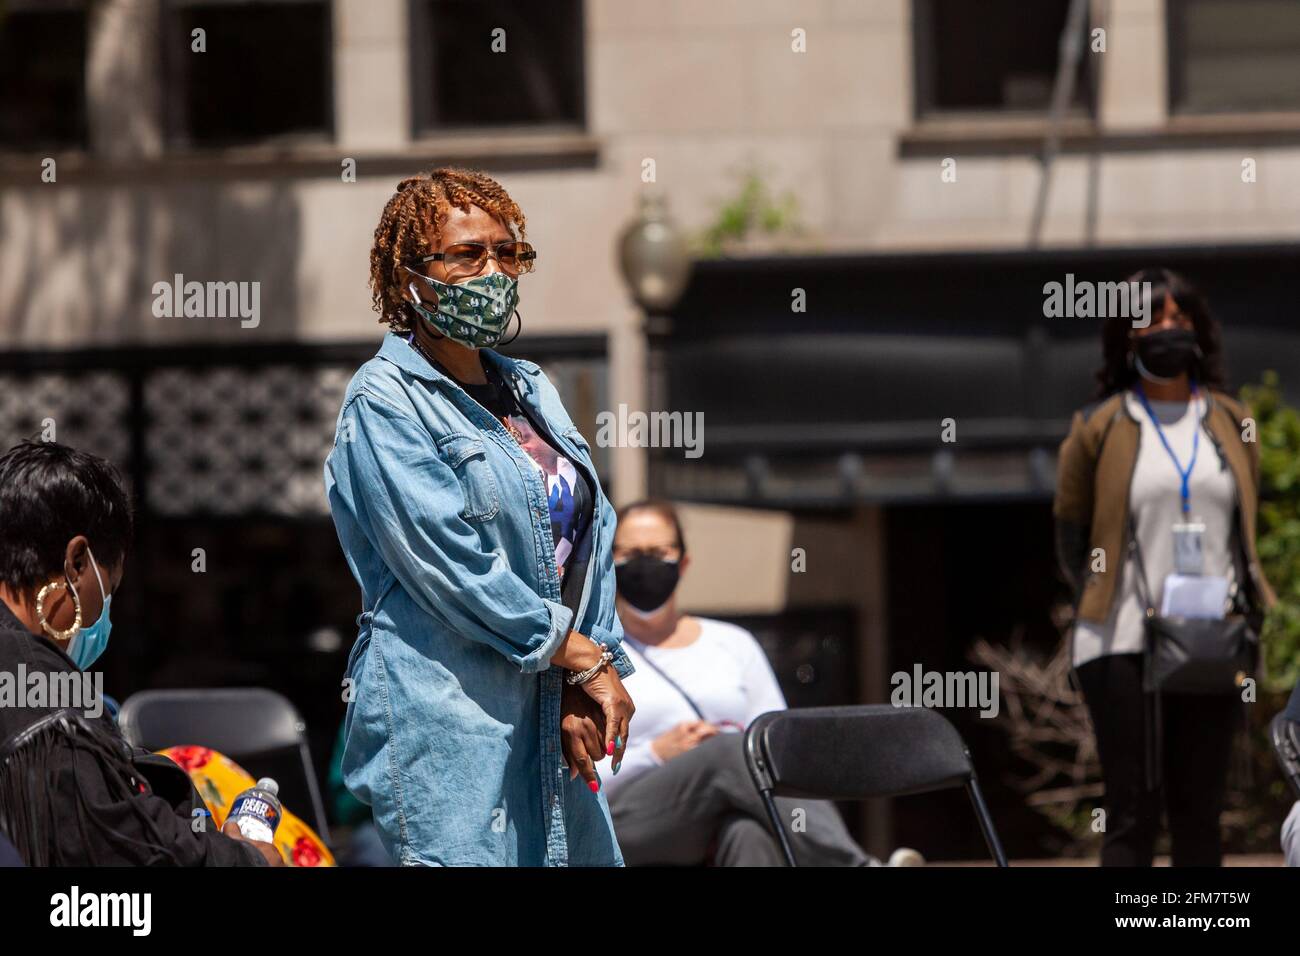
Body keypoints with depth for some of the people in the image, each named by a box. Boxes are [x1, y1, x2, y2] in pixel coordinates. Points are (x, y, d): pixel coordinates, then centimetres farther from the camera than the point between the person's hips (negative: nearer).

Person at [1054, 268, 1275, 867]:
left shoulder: (1230, 424, 11)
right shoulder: (1100, 428, 0)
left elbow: (1244, 528, 17)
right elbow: (1070, 533, 6)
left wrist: (1245, 614, 5)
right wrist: (1097, 602, -4)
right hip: (1123, 645, -3)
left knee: (1199, 811, 6)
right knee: (1132, 812, -4)